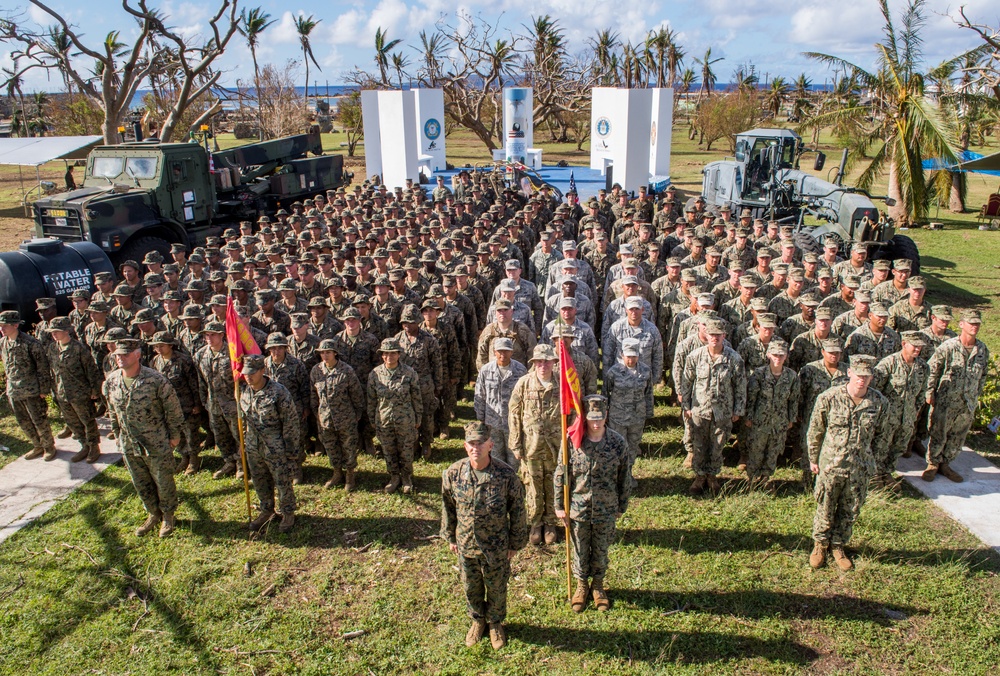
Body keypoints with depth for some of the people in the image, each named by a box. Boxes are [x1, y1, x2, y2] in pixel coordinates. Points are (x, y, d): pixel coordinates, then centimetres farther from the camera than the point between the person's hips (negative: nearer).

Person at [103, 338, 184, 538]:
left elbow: (173, 410, -11)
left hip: (157, 444, -5)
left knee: (163, 482, 11)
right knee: (140, 484, 19)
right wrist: (118, 435, 14)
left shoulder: (156, 380, -21)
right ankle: (153, 514, 41)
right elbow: (112, 412, 10)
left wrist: (175, 435, -6)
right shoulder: (111, 382, -5)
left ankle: (168, 515, 34)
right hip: (128, 445, 5)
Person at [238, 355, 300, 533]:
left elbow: (291, 422, -16)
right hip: (253, 448, 6)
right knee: (259, 482, 21)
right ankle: (266, 511, 43)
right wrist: (245, 440, 15)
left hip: (275, 449, -6)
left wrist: (290, 450, -13)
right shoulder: (245, 391, -2)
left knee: (283, 483, 9)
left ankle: (288, 514, 29)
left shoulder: (279, 392, -22)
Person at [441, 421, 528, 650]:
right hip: (465, 544, 2)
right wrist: (450, 537, 9)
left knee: (497, 588, 19)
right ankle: (477, 620, 50)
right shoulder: (453, 473, -15)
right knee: (471, 587, 22)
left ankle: (495, 623, 47)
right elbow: (447, 508, 1)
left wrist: (515, 543, -2)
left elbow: (517, 511, -9)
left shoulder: (506, 474, -22)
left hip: (496, 547, -2)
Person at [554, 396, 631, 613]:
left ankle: (598, 585, 43)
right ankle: (581, 585, 41)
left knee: (601, 551, 18)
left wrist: (621, 507, 5)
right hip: (578, 508, 0)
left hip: (606, 510, 1)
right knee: (580, 551, 17)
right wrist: (559, 506, -3)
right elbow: (560, 475, -6)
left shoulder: (618, 442, -13)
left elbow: (625, 478, -1)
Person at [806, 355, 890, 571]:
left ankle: (838, 546, 37)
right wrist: (813, 459, 4)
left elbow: (880, 436, 9)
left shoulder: (879, 403, -7)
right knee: (825, 509, 12)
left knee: (850, 512, 16)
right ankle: (820, 545, 34)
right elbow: (815, 431, -2)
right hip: (830, 465, -2)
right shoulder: (829, 398, -14)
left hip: (860, 470, 2)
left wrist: (866, 456, 7)